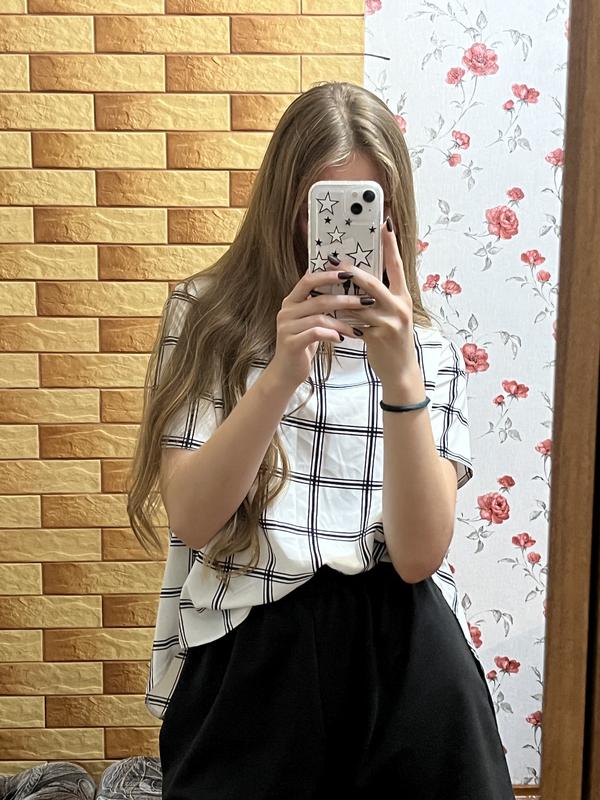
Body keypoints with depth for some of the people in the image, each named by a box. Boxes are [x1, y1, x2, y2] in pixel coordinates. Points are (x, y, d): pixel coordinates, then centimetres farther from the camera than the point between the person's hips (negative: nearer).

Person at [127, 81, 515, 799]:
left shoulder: (428, 351, 4)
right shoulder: (207, 318, 0)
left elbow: (418, 554, -10)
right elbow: (192, 520, -10)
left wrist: (400, 377, -22)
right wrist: (281, 375, -23)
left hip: (402, 656, 2)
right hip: (242, 654, -1)